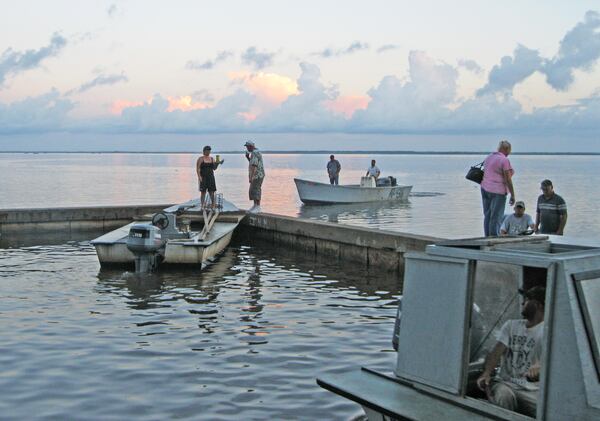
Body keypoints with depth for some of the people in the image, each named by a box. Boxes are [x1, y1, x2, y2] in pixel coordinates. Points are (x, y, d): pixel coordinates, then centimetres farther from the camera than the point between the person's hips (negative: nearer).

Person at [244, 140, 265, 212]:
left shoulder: (254, 153, -17)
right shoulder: (255, 152, 16)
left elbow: (254, 166, -25)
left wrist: (251, 177, -26)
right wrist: (247, 157, 13)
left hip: (257, 175, -11)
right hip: (256, 175, 11)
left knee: (256, 190, -10)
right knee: (252, 190, 13)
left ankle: (258, 207, -8)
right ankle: (255, 206, 19)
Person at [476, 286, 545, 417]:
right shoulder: (511, 325, 14)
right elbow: (496, 352, 1)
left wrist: (539, 367, -44)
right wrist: (486, 373, -20)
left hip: (531, 390, -2)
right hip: (505, 382, 2)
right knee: (502, 395, -33)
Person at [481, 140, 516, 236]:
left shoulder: (489, 157, 12)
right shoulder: (504, 160, -12)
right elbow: (508, 179, -14)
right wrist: (512, 195, -9)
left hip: (485, 189, 8)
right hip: (498, 191, -8)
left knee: (487, 215, 9)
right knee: (496, 217, -5)